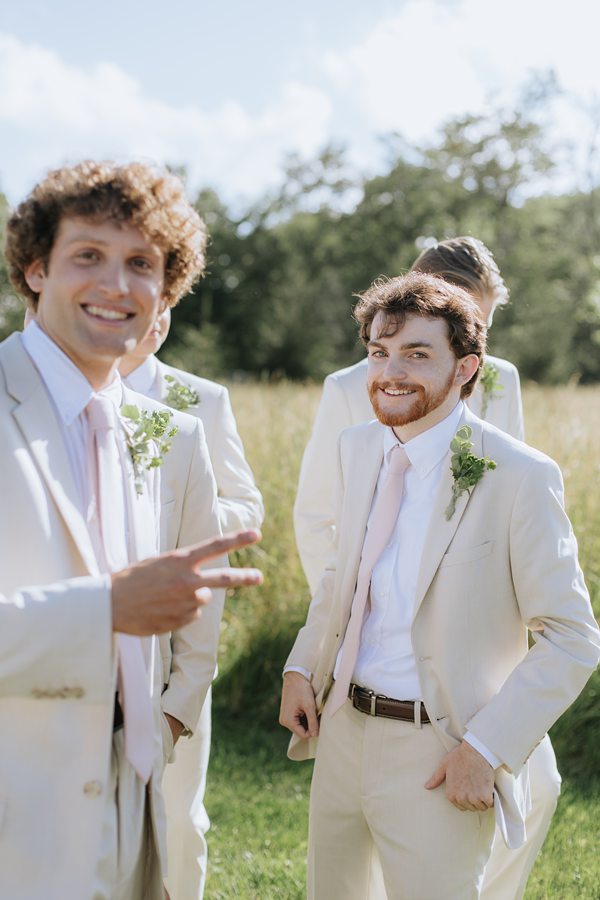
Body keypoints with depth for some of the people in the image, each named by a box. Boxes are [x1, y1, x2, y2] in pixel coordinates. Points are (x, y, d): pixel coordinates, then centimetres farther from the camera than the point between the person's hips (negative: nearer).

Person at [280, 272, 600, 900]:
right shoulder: (356, 450, 4)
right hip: (341, 727, 6)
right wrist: (300, 666, 4)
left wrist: (486, 749, -19)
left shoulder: (518, 477, -16)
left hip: (436, 755, -6)